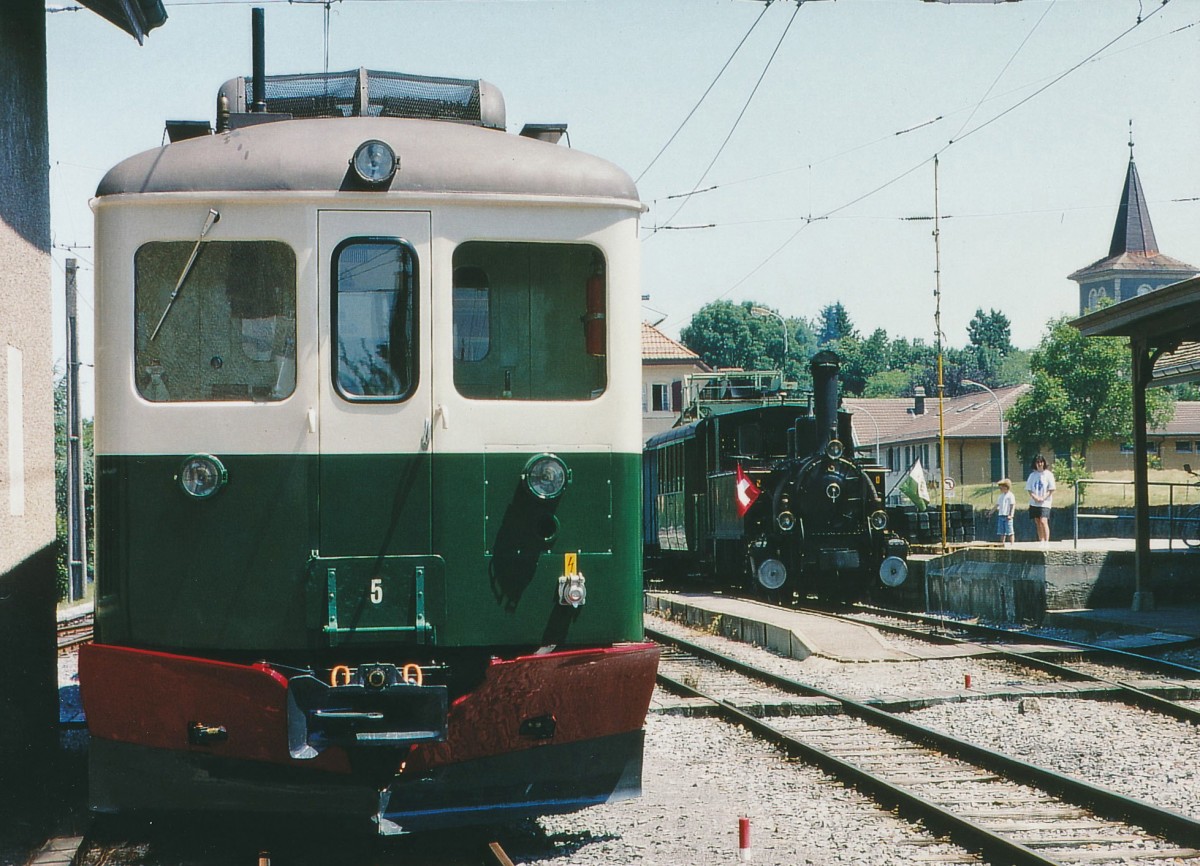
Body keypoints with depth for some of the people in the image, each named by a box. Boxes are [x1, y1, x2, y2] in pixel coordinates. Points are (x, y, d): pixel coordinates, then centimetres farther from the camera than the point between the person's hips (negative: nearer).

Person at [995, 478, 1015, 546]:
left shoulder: (1010, 496, -8)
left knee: (1009, 531, -5)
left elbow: (1013, 506, -12)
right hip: (1001, 515, 8)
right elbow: (997, 505, 24)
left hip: (1007, 516, -8)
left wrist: (1010, 515, -19)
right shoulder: (1001, 496, 17)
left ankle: (1012, 544, -2)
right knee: (1002, 532, 9)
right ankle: (1002, 543, 15)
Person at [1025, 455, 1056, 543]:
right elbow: (1029, 489, 8)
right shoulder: (1032, 475, 9)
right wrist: (1035, 497, -10)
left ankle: (1046, 542, -16)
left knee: (1043, 521, -17)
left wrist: (1043, 498, -15)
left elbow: (1051, 490, -4)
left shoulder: (1048, 474, -2)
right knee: (1038, 523, 7)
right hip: (1034, 503, 5)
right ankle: (1041, 542, 14)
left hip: (1045, 503, -5)